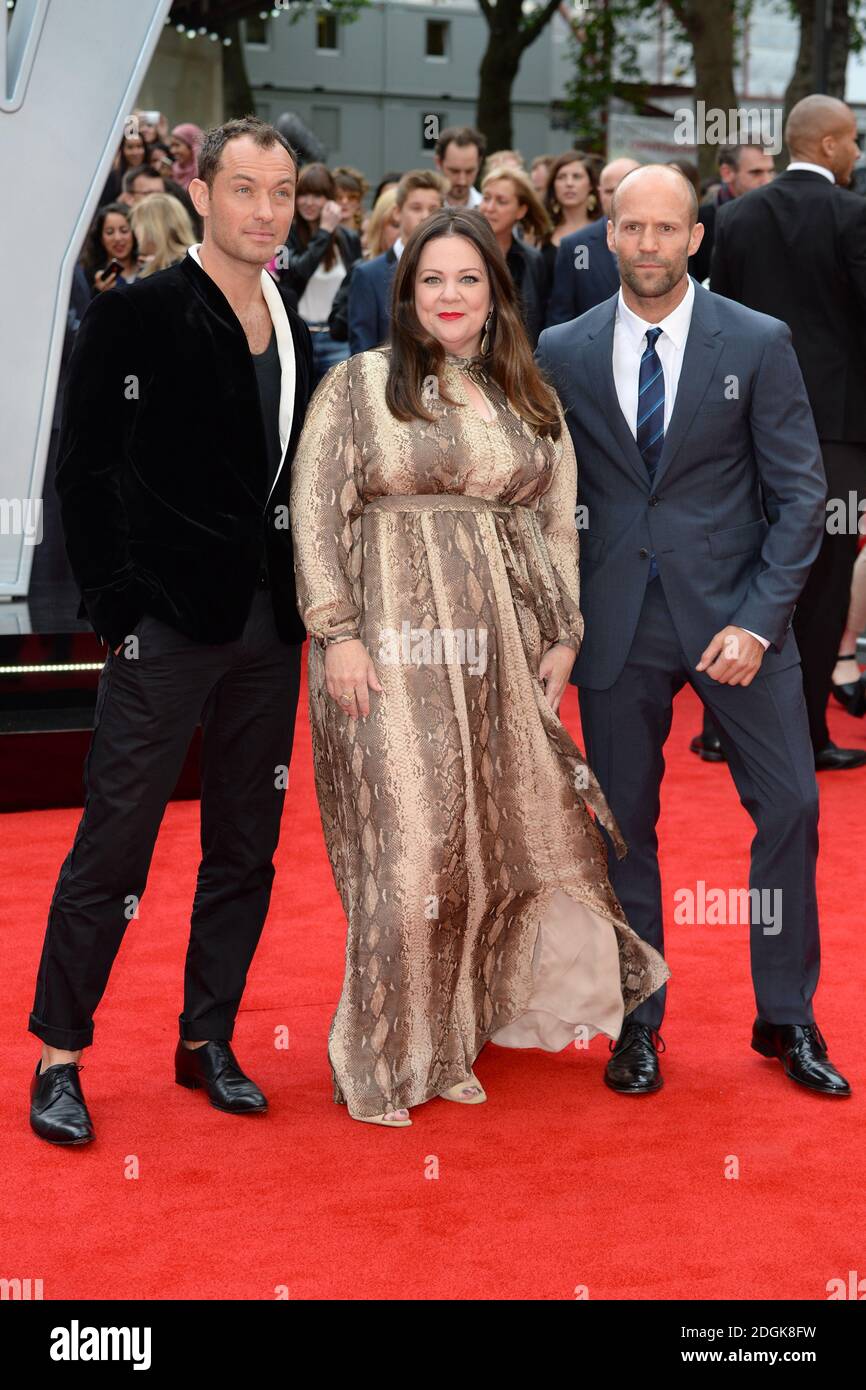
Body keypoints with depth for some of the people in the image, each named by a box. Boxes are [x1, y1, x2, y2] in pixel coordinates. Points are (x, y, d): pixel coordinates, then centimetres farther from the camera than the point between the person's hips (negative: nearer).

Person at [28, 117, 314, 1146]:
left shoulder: (294, 333, 12)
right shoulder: (137, 316, -6)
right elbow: (85, 471, -8)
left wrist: (302, 602, 7)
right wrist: (115, 608, -12)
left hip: (269, 625, 6)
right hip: (167, 623, -6)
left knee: (246, 846, 11)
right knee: (115, 841, -2)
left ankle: (208, 1041, 24)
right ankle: (59, 1057, 10)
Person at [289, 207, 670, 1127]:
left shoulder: (534, 404, 14)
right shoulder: (357, 384, 2)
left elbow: (558, 526, 15)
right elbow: (316, 511, -3)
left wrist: (561, 638, 6)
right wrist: (338, 635, -11)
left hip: (500, 651, 4)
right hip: (393, 641, -4)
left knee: (490, 839, 4)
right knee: (406, 843, -7)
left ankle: (453, 1040, 17)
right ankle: (384, 1061, 5)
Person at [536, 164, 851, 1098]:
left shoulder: (758, 343, -3)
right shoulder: (563, 353, 3)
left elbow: (800, 492, -3)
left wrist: (758, 620, -12)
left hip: (734, 614, -1)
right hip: (616, 622, 1)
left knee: (789, 805, -1)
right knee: (623, 821, 7)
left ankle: (787, 1020, 15)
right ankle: (639, 1023, 22)